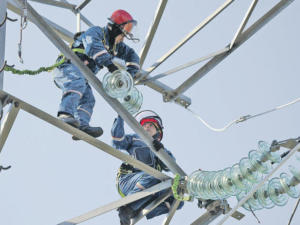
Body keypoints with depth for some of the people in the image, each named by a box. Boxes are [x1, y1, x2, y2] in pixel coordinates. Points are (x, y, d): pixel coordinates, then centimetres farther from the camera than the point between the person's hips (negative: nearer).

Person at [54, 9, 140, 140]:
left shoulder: (116, 45, 20)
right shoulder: (95, 32, -7)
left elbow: (132, 55, 29)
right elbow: (93, 47, -29)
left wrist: (130, 72, 9)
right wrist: (109, 63, -41)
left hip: (83, 77, 8)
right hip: (69, 68, -8)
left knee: (88, 100, -17)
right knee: (77, 83, -37)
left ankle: (82, 126, -39)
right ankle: (65, 115, -57)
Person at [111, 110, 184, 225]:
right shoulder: (135, 139, 27)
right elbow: (118, 142, 7)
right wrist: (120, 118, 3)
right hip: (128, 179, -4)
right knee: (151, 178, -37)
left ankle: (137, 212, -28)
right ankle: (128, 206, -27)